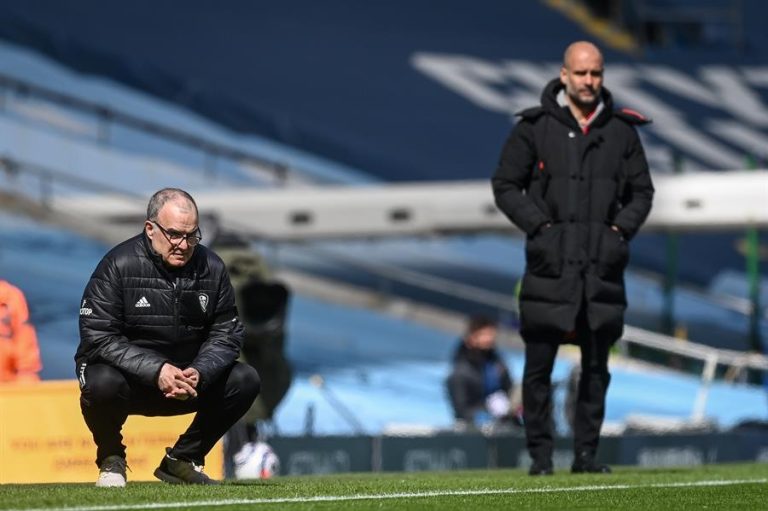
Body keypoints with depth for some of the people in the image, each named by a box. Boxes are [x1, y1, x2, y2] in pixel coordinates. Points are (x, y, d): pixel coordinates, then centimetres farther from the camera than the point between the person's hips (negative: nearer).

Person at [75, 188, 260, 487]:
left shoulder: (211, 268, 0)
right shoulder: (119, 265, -14)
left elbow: (227, 333, 1)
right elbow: (98, 337, -20)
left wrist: (199, 372, -21)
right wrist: (156, 371, -31)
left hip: (188, 377, 5)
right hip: (128, 376, -4)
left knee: (245, 380, -13)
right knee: (102, 384, -37)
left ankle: (182, 460, 5)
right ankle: (111, 459, -3)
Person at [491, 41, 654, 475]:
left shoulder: (622, 130, 11)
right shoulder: (534, 127, 3)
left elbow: (643, 190, 17)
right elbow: (505, 184, 5)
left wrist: (622, 228, 1)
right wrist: (539, 224, -5)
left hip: (603, 262, 3)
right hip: (550, 261, -2)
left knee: (597, 365, 5)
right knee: (539, 364, -4)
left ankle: (587, 452, 11)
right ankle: (540, 453, 2)